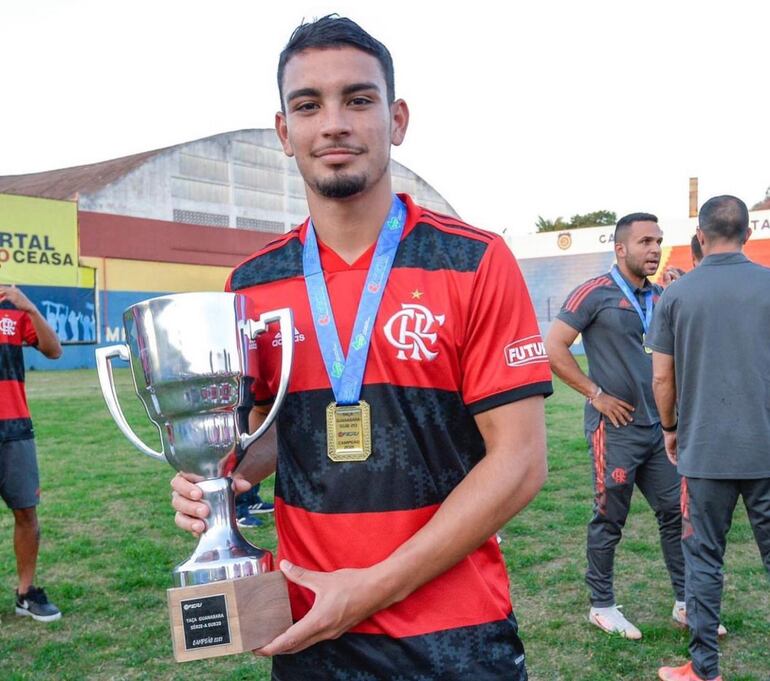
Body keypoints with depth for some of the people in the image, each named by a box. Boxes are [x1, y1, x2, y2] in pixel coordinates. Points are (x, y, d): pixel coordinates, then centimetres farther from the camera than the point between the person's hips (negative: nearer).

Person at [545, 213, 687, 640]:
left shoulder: (660, 297, 10)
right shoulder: (595, 293, -10)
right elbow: (553, 349, -13)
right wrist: (596, 393, -13)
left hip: (658, 425, 7)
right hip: (616, 427, -7)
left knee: (675, 511, 11)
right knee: (609, 519, 5)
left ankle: (685, 604, 25)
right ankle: (602, 606, 20)